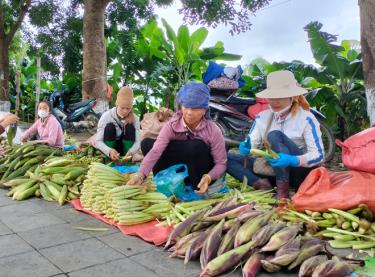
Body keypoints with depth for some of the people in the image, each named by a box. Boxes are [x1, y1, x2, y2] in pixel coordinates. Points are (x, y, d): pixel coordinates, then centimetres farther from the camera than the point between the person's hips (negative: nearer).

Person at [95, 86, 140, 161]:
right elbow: (98, 142, -24)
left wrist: (131, 152, -44)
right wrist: (109, 151, -46)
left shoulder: (134, 118, -16)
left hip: (125, 147, 1)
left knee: (130, 127, -24)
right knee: (109, 126, -26)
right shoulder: (106, 116, -22)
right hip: (110, 148, -1)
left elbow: (138, 142, -21)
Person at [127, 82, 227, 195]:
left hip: (201, 176, -2)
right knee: (147, 143, -14)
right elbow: (155, 150, -31)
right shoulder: (171, 125, -19)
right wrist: (140, 175, -46)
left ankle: (198, 189, -16)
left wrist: (208, 177, -38)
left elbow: (221, 163, -17)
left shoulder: (213, 131, -22)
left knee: (196, 146, -35)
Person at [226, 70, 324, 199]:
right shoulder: (262, 117, 4)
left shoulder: (306, 118, -11)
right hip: (271, 169, 5)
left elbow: (319, 155, -17)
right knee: (228, 158, -10)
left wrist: (292, 161, -35)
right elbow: (252, 144, -3)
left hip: (299, 171, -5)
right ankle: (261, 183, -28)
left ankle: (283, 190, -31)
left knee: (274, 135, -30)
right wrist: (246, 148, -28)